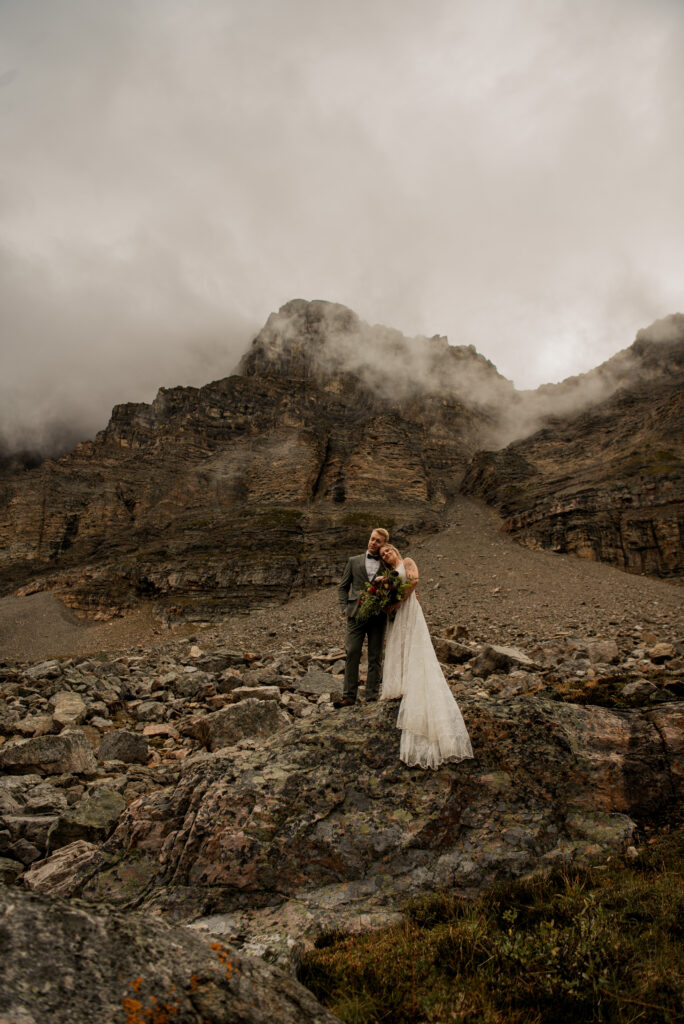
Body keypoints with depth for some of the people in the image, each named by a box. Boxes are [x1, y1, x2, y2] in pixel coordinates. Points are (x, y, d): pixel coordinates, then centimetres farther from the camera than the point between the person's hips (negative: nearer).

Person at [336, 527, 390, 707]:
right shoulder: (354, 561, 12)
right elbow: (343, 587, 14)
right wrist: (345, 609, 3)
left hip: (378, 616, 0)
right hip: (356, 614, 0)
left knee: (375, 657, 4)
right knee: (352, 654, -3)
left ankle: (372, 697, 11)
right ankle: (349, 697, 2)